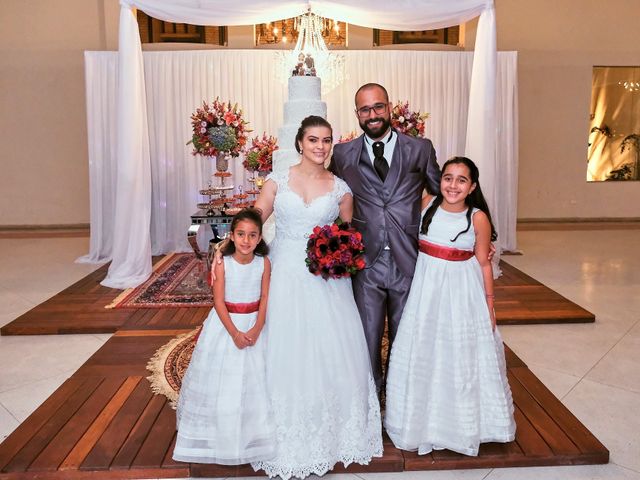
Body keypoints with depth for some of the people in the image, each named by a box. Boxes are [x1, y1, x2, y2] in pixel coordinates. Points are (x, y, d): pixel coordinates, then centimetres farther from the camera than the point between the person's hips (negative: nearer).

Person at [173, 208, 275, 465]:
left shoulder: (264, 263, -7)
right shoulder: (222, 264, -13)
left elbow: (265, 298, -6)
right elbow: (219, 302, -13)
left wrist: (256, 330, -16)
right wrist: (234, 332, -19)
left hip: (254, 324, 2)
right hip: (226, 324, -1)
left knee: (253, 379, 9)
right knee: (221, 378, 6)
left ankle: (250, 433, 28)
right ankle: (220, 434, 25)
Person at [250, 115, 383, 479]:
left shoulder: (341, 189, 5)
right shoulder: (278, 182, 2)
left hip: (326, 279, 1)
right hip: (286, 277, 0)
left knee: (332, 353, 3)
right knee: (287, 355, 4)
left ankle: (334, 432, 26)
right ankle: (291, 440, 23)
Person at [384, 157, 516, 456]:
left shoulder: (478, 218, -10)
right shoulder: (426, 203, -4)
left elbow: (483, 263, -2)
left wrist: (489, 304, 1)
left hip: (462, 291, -2)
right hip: (426, 286, 2)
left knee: (461, 356, 9)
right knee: (422, 353, 11)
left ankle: (463, 422, 33)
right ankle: (425, 419, 33)